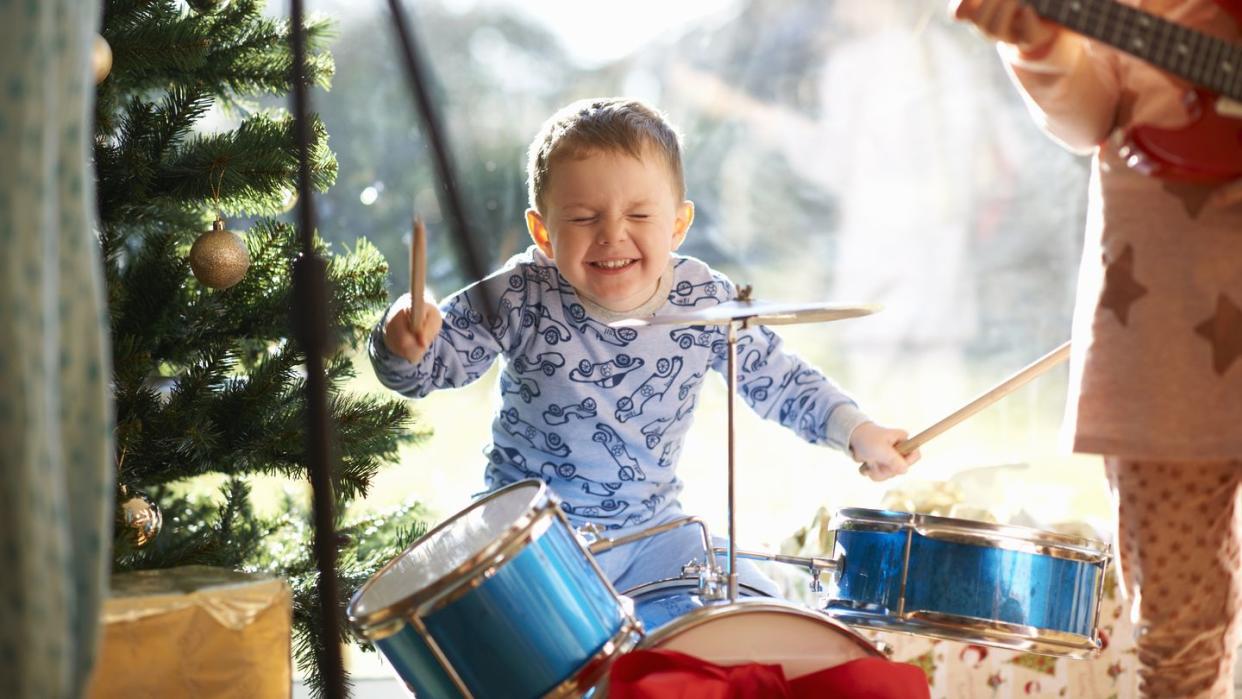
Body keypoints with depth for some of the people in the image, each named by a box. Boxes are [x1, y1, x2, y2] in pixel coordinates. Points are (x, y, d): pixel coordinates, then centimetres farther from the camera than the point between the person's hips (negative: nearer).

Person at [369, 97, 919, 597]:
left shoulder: (707, 302, -10)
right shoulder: (520, 299, -18)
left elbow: (777, 380, 4)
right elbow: (430, 367, -13)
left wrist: (854, 430, -7)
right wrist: (404, 342, -35)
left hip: (652, 527, 3)